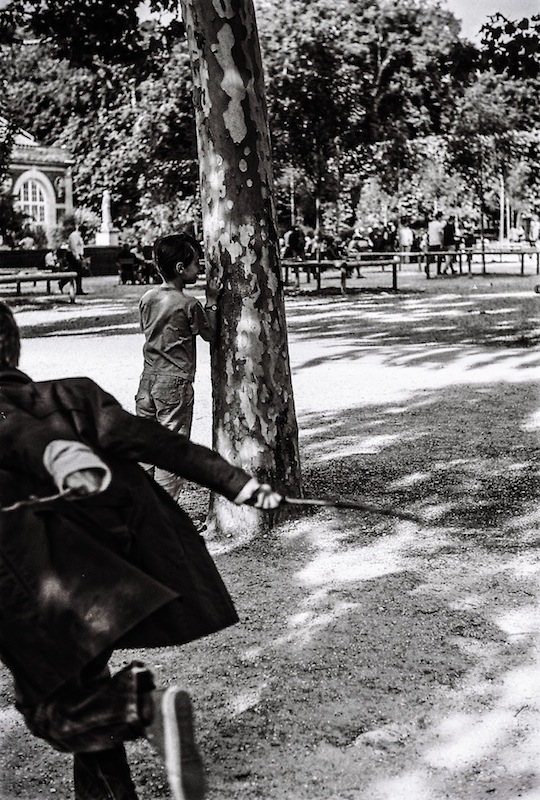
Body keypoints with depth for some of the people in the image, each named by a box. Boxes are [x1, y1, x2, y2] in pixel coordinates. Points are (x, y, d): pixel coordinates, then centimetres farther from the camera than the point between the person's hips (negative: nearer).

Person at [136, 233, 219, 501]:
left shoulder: (147, 298, 5)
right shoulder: (189, 305, -14)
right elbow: (209, 334, -1)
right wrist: (212, 301, 2)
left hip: (148, 377, 6)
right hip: (176, 381, -6)